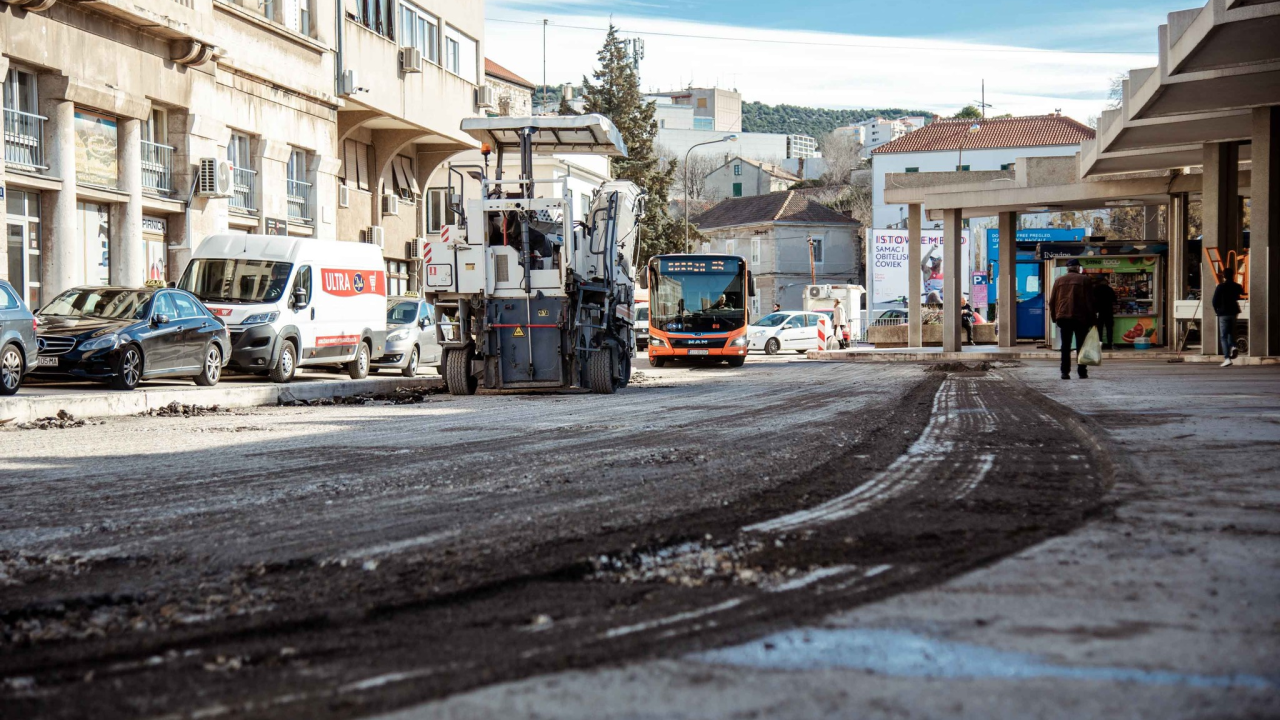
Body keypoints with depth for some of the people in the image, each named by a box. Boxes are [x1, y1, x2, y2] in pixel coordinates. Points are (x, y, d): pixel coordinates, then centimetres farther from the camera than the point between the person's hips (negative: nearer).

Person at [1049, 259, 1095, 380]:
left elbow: (1052, 301, 9)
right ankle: (1082, 372, 3)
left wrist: (1054, 317, 16)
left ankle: (1065, 372, -2)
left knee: (1065, 346, 4)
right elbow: (1089, 301, -2)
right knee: (1081, 346, 5)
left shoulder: (1059, 281, 9)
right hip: (1080, 318, -2)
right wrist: (1091, 319, 2)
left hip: (1063, 317, 2)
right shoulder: (1084, 280, 0)